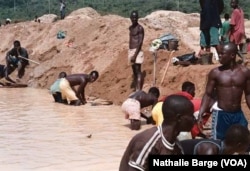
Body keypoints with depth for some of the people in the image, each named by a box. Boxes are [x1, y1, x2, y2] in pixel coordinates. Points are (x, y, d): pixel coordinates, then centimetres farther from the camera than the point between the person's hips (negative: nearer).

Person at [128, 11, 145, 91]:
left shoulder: (140, 28, -11)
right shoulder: (130, 27, 15)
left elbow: (140, 42, -17)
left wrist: (135, 54, -22)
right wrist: (130, 52, 17)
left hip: (137, 51, -9)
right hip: (131, 51, 9)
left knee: (138, 71, -12)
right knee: (134, 71, 10)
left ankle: (139, 90, -15)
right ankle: (136, 90, 14)